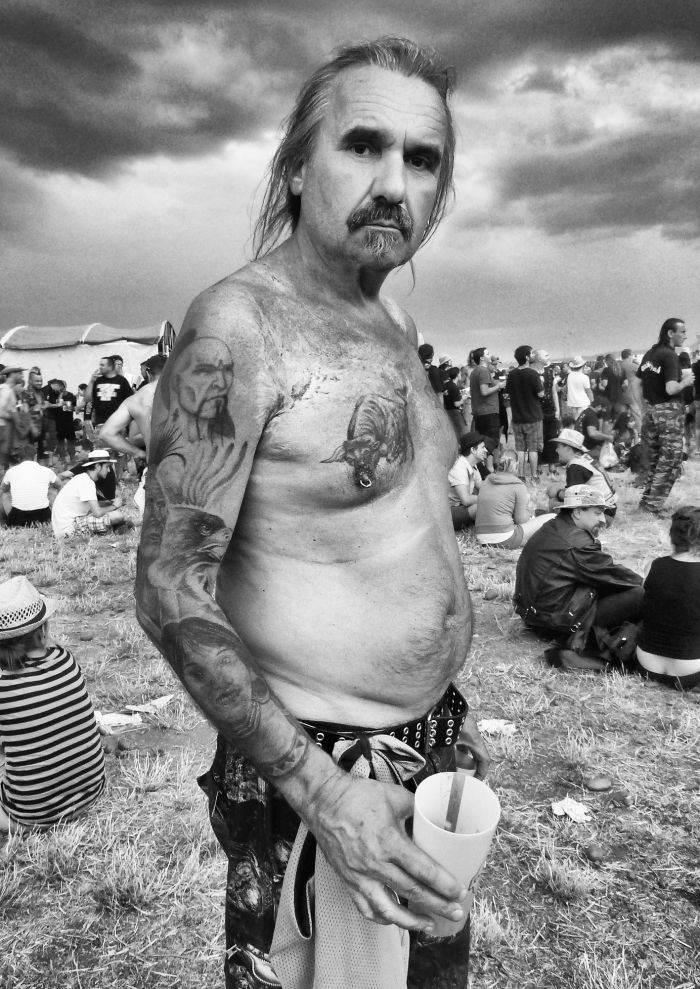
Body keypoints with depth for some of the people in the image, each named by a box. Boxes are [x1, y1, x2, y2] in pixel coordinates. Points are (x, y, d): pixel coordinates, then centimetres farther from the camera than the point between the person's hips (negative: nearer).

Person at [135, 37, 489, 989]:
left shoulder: (395, 328, 5)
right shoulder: (237, 326, -20)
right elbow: (170, 592, -21)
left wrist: (446, 697, 16)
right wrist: (320, 792, -23)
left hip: (429, 738, 8)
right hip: (306, 763, -7)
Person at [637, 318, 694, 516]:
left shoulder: (649, 353, 10)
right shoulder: (669, 355, -15)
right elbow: (671, 389, -23)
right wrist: (685, 381, -6)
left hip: (651, 410, 8)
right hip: (669, 411, -8)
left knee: (653, 460, 17)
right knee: (671, 461, 0)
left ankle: (646, 500, 22)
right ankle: (652, 507, 0)